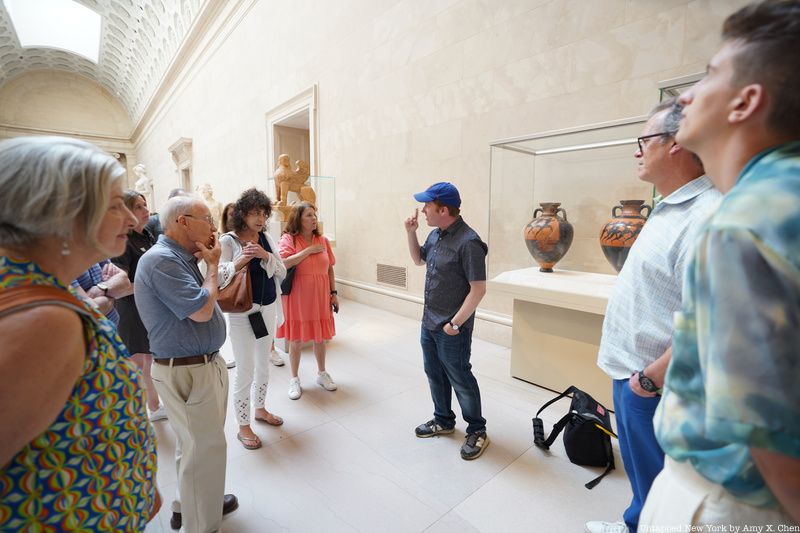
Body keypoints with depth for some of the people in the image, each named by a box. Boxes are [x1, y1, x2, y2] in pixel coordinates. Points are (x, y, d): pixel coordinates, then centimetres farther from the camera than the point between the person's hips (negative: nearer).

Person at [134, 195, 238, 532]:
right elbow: (202, 310, -26)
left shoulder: (180, 257, 10)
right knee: (205, 448, 5)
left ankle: (190, 505, 46)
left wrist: (208, 263, 2)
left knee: (197, 442, 25)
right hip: (187, 371, -10)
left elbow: (209, 300, 12)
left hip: (203, 365, 10)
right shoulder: (161, 259, -21)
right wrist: (212, 265, -13)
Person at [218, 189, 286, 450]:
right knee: (245, 371, 5)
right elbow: (218, 278, -17)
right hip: (243, 312, -5)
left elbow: (282, 273, -2)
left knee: (264, 365, 20)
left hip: (268, 308, 6)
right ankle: (243, 427, 25)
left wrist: (266, 256, -20)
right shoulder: (228, 241, -12)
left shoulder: (266, 238, 2)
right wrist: (238, 262, -35)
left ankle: (260, 409, 42)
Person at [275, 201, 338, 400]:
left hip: (320, 296, 3)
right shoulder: (288, 239, -6)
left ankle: (322, 373, 33)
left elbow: (330, 269, 8)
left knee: (320, 337, 14)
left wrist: (334, 293, 5)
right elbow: (283, 263, -22)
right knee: (295, 339, 8)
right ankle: (294, 379, 27)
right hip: (297, 296, -3)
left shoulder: (322, 240, 5)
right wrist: (309, 250, -18)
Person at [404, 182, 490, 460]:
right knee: (435, 374, 21)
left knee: (460, 379, 9)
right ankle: (443, 420, 43)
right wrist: (411, 233, 4)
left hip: (451, 329, -8)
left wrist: (455, 324, -18)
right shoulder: (436, 234, 3)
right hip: (429, 322, 8)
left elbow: (478, 289, -21)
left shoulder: (468, 242, -22)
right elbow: (418, 260, 20)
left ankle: (477, 431, 31)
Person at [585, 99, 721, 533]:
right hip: (633, 370, 9)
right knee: (640, 469, 27)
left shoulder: (707, 218, -24)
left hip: (651, 382, -9)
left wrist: (650, 377, -18)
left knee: (654, 480, 12)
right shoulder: (670, 209, 9)